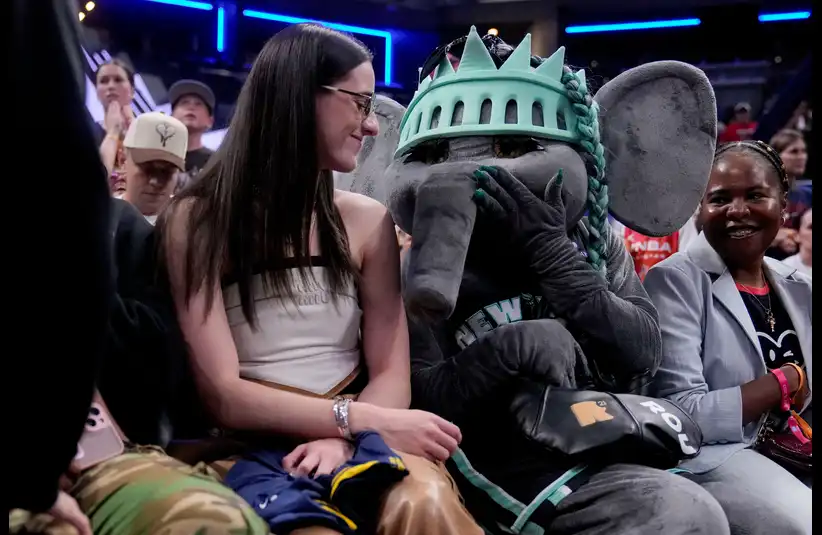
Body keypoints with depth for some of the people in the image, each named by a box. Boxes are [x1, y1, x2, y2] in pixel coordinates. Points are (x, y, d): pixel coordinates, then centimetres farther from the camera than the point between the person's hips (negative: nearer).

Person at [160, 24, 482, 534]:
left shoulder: (367, 221, 7)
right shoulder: (198, 220, -2)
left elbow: (391, 375, 3)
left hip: (356, 440, 2)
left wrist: (343, 436, -18)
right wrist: (365, 420, -18)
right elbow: (224, 395, -9)